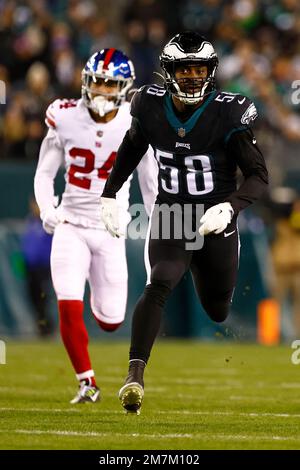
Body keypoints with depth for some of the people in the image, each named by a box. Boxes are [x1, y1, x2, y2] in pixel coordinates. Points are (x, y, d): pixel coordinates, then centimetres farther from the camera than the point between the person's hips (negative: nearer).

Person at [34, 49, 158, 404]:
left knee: (110, 321, 4)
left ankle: (100, 298, 42)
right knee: (69, 309, -14)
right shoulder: (66, 118, -7)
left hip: (111, 230, 0)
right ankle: (86, 383, 4)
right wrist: (47, 210, -14)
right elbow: (44, 174, 4)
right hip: (71, 225, 0)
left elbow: (150, 182, 5)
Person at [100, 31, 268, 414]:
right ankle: (135, 375, -30)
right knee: (159, 285, -25)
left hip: (215, 223, 0)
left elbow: (259, 176, -11)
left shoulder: (227, 114, -14)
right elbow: (131, 148, 18)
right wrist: (109, 194, 15)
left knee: (218, 311, 11)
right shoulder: (151, 108, -5)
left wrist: (229, 207, -27)